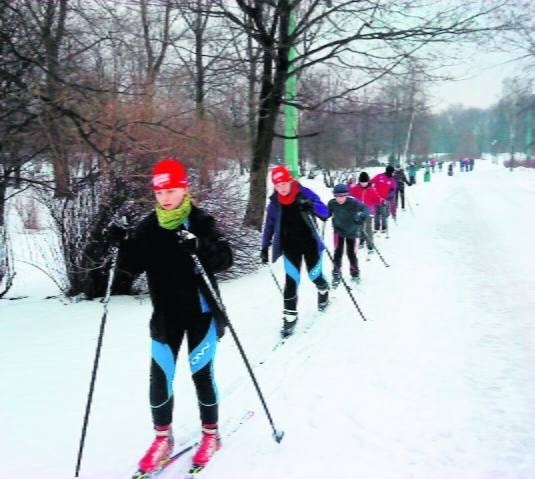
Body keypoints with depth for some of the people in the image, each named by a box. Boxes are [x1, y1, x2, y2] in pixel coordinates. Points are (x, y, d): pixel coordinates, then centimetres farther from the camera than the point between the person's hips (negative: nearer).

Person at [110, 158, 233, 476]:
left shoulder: (201, 222, -8)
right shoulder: (149, 227, 2)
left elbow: (226, 259, -17)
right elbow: (134, 266, 3)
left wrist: (199, 246, -35)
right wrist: (121, 246, -15)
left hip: (201, 313, -3)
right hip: (166, 315, 3)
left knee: (202, 374, 3)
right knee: (160, 378, 3)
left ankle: (211, 434, 24)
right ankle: (163, 438, 23)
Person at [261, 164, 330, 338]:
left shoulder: (305, 193, -12)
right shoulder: (274, 203, -4)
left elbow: (325, 213, -12)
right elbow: (269, 225, 8)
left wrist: (311, 206, -32)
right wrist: (265, 247, 7)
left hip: (310, 243, -1)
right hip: (290, 247, 1)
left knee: (315, 276, 11)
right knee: (291, 281, -8)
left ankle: (323, 291, 47)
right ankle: (289, 317, 1)